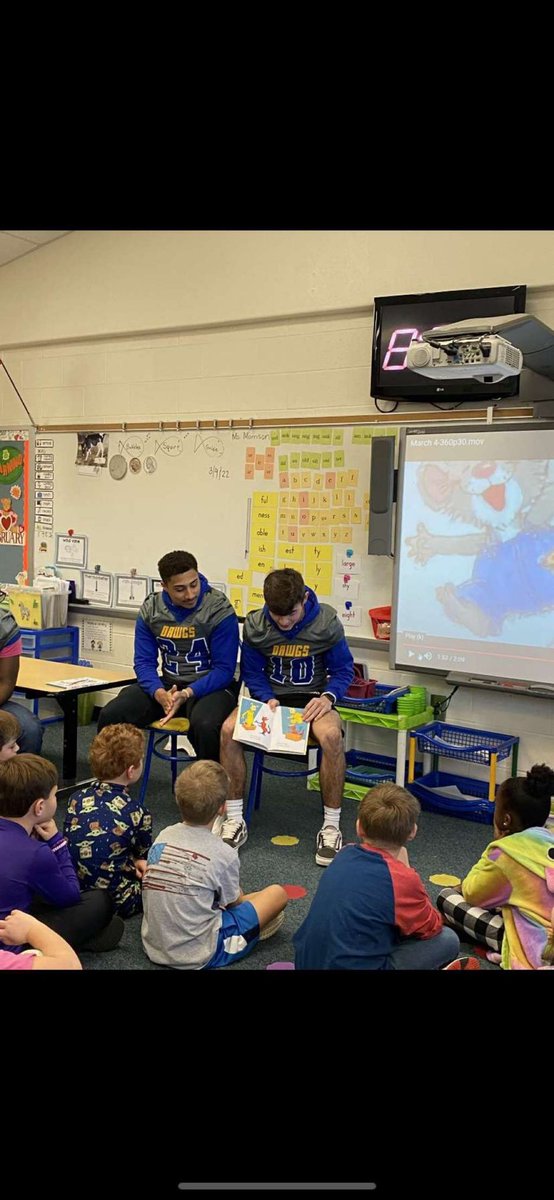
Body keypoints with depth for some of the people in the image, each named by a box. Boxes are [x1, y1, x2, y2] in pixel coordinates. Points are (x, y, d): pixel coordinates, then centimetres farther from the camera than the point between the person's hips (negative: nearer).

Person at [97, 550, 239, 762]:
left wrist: (187, 694, -27)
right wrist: (159, 693, -21)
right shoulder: (151, 609, -1)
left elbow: (224, 670, -13)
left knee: (205, 725, -38)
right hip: (168, 685, 4)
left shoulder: (220, 610, -15)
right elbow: (144, 662, 0)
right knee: (110, 715, -16)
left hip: (211, 686, -4)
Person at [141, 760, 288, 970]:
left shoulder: (163, 837, -4)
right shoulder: (223, 854, -17)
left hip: (153, 947, 6)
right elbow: (235, 903, 1)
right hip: (198, 956, -6)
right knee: (278, 893, 3)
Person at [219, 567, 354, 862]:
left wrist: (328, 697, -21)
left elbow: (343, 670, -1)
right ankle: (235, 820, -12)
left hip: (312, 698, -2)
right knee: (228, 730, -27)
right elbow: (252, 672, 5)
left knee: (331, 736, -36)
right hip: (270, 697, 2)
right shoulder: (254, 625, -5)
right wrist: (267, 699, -15)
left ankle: (331, 827, -20)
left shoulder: (327, 623, -10)